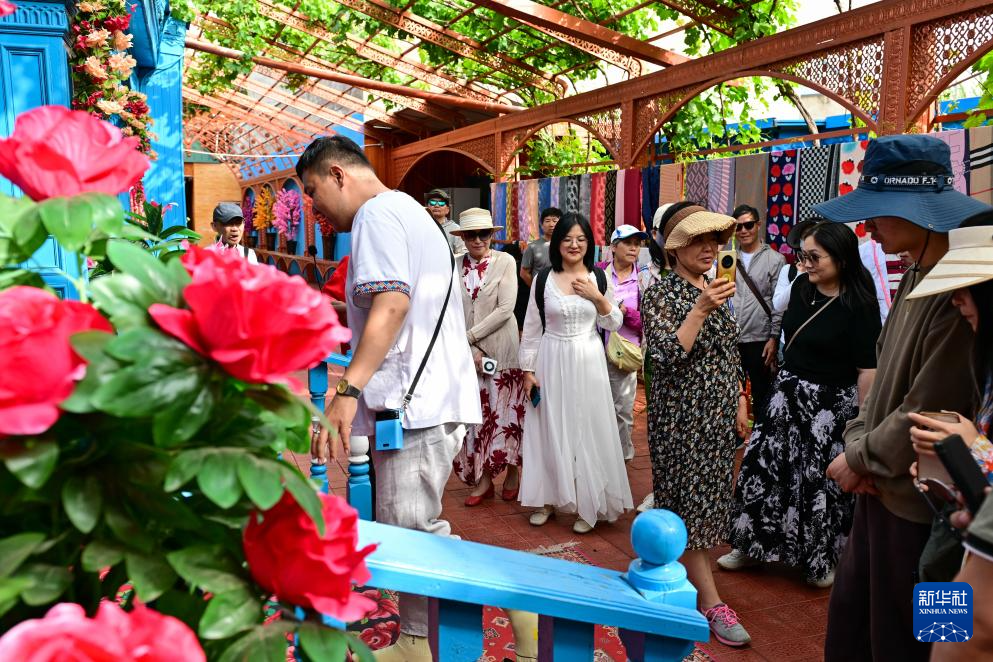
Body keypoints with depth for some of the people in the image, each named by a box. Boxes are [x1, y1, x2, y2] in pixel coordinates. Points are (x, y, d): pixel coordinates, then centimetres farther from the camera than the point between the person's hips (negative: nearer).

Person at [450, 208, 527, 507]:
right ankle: (483, 479, 18)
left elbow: (505, 308, -12)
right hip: (466, 351, 2)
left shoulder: (505, 261, -5)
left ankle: (513, 471, 24)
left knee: (505, 412, 6)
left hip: (500, 349, -2)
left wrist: (470, 336, -12)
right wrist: (469, 349, -12)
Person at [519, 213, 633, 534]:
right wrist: (528, 369, -2)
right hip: (552, 362, 0)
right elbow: (531, 327, 1)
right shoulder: (543, 279, -1)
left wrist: (598, 298, -11)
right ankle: (548, 498, 21)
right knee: (550, 429, 7)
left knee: (587, 430, 5)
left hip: (588, 362, 0)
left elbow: (613, 324, 5)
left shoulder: (599, 278, 2)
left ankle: (587, 503, 18)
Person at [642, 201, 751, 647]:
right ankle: (711, 602, 5)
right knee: (689, 502, -1)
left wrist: (740, 403, 12)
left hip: (720, 414, 7)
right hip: (681, 416, -7)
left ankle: (681, 575, 27)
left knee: (710, 499, 12)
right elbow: (666, 356, -20)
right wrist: (701, 309, -26)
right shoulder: (661, 294, -9)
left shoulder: (715, 289, 10)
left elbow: (730, 354, 16)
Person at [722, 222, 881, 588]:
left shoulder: (859, 305, -18)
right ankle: (753, 544, 29)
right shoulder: (801, 287, 0)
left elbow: (868, 369, -18)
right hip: (788, 393, 6)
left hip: (830, 405, -6)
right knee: (766, 468, 10)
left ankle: (823, 560, 30)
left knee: (822, 481, 6)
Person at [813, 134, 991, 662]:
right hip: (881, 486, 8)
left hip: (919, 504, -8)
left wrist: (859, 460, -10)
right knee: (848, 617, 21)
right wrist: (857, 442, -3)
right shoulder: (915, 277, 5)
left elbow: (928, 411, -22)